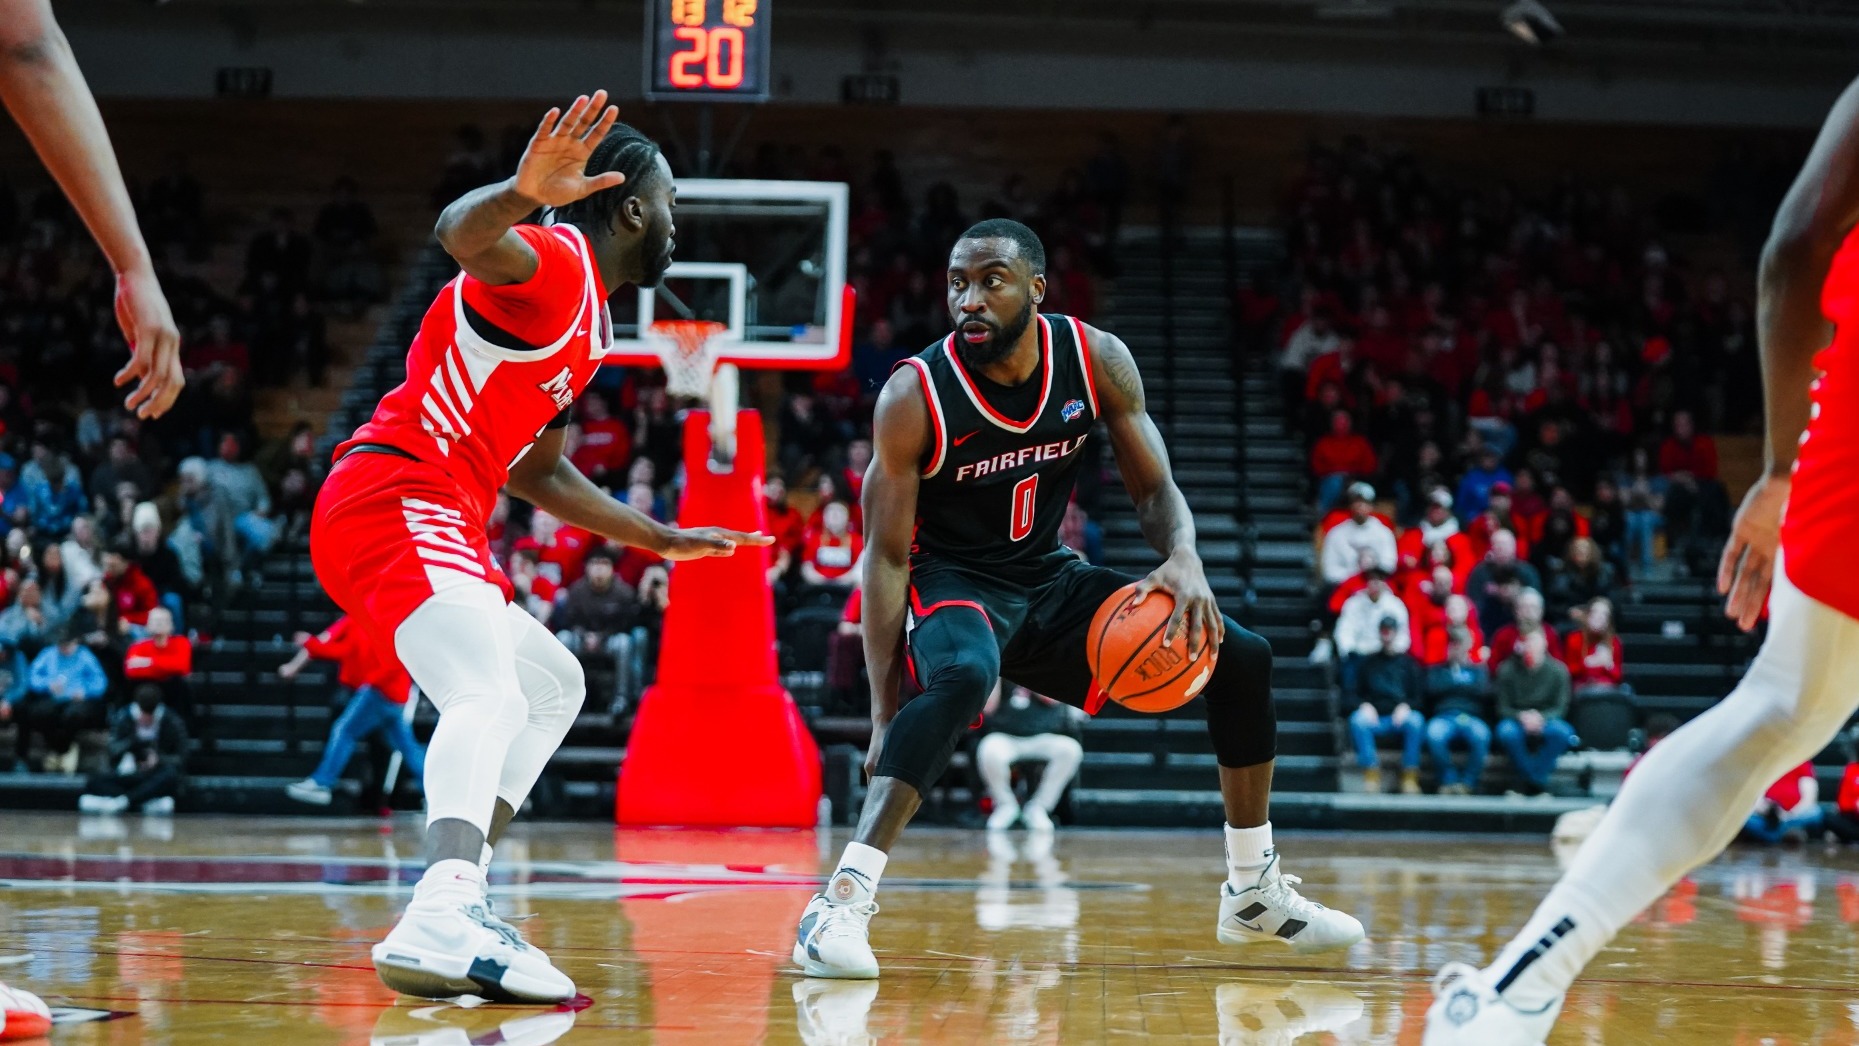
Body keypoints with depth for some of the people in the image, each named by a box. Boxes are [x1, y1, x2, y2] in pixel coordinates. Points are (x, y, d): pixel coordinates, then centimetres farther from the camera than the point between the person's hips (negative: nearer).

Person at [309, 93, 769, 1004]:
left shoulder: (588, 323, 23)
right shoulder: (552, 262, -8)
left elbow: (536, 473, 33)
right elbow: (461, 235, -32)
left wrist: (664, 540, 36)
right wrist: (521, 195, -54)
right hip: (399, 499, -11)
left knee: (554, 685, 24)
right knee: (490, 697, -31)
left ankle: (455, 899, 13)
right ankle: (441, 921, -52)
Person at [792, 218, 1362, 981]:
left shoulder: (1097, 361, -10)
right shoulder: (914, 396, -21)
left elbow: (1155, 488, -3)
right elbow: (886, 555, -18)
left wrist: (1185, 561, -28)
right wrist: (885, 710, -24)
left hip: (1049, 580, 6)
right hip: (953, 583, -5)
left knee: (1240, 658, 0)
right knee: (962, 678, -41)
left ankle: (1254, 894, 15)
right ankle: (843, 901, -44)